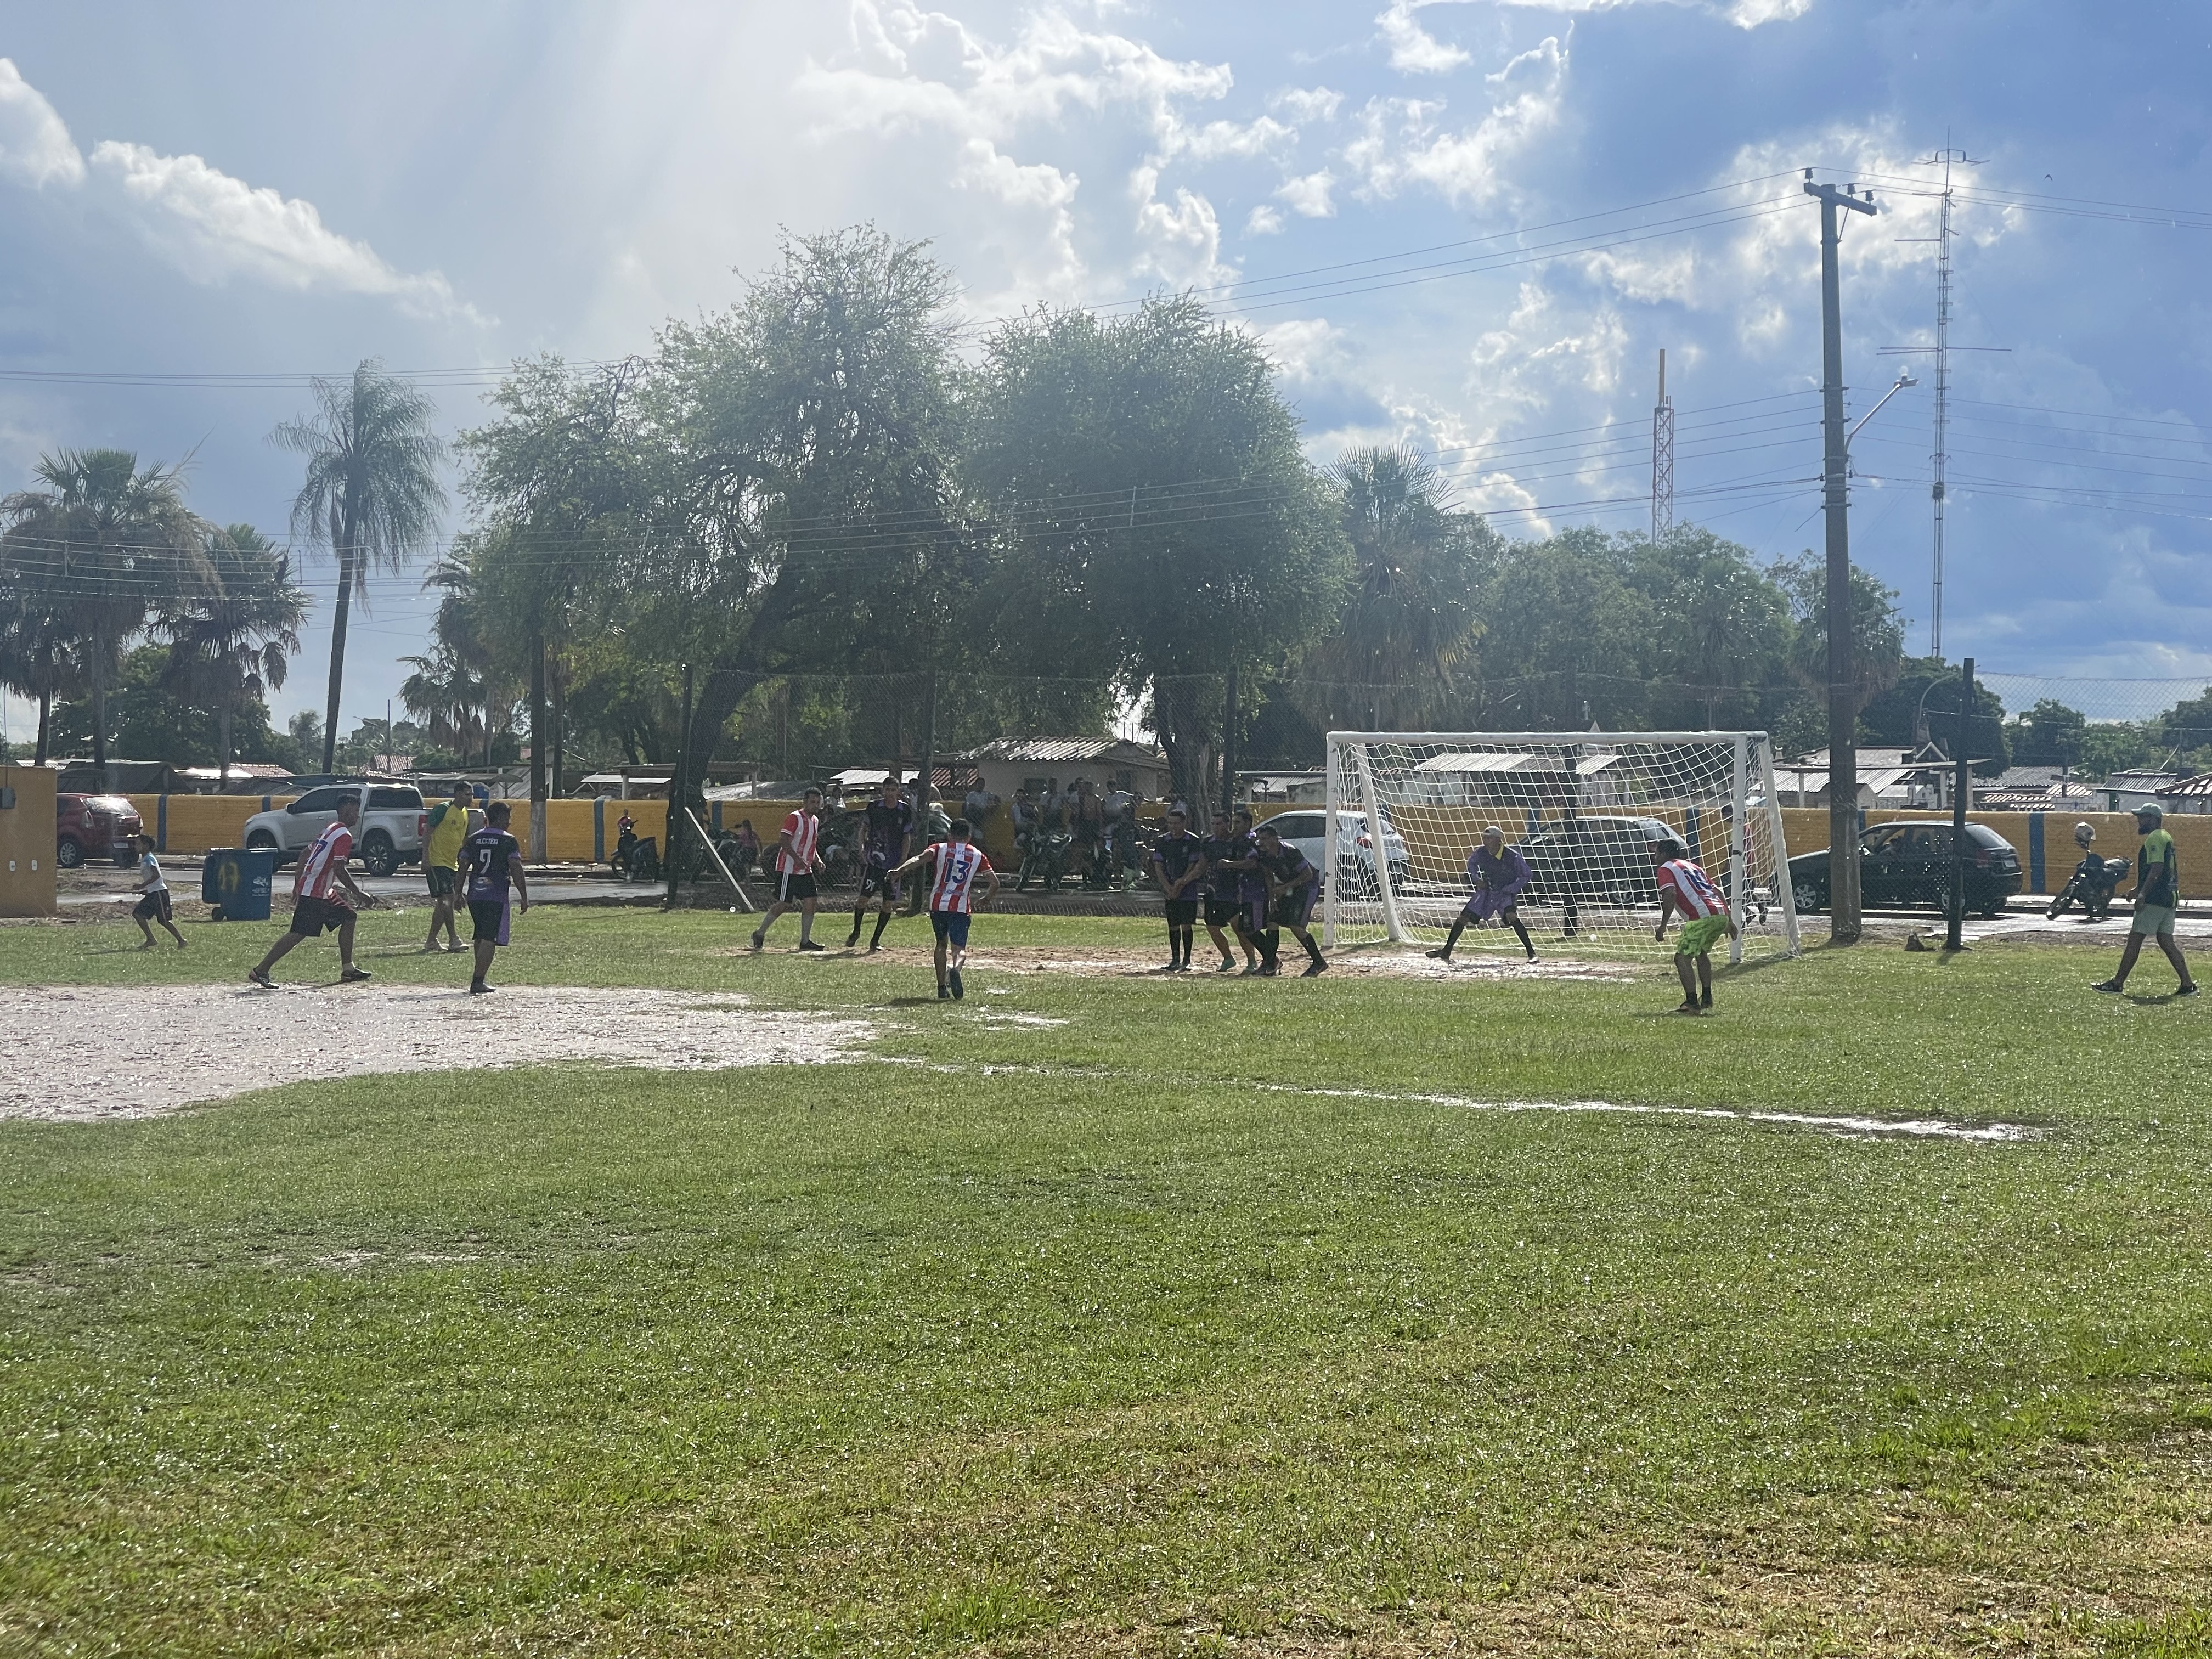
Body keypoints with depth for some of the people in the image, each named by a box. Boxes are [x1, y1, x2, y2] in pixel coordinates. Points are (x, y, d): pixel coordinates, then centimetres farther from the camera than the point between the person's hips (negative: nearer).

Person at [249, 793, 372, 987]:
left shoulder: (329, 828, 16)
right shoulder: (344, 835, -14)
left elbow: (305, 854, 19)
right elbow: (339, 870, -20)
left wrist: (298, 884, 24)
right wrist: (357, 894, -13)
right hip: (314, 894, -11)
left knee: (350, 917, 16)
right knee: (299, 934, -12)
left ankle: (347, 970, 17)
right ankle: (261, 972, -12)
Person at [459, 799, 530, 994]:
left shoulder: (474, 839, 9)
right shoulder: (508, 841, -6)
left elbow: (463, 867, 9)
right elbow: (516, 870, -12)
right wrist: (524, 897, -8)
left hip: (475, 896, 6)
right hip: (496, 897, -6)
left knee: (480, 938, 19)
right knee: (489, 940, -4)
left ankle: (479, 980, 23)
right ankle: (477, 983, -10)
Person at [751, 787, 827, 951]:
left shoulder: (815, 820, 14)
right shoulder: (794, 818, -13)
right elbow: (784, 841, -20)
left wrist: (817, 859, 10)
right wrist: (797, 858, -28)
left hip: (805, 870, 8)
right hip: (788, 869, -8)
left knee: (810, 902, 0)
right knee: (784, 904, -7)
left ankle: (805, 941, 5)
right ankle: (760, 933, 7)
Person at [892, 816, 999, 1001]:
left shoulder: (940, 848, 8)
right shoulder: (977, 855, 11)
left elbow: (922, 858, -13)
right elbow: (995, 882, 6)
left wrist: (900, 871, -21)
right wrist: (986, 900, 24)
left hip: (938, 904, 1)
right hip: (961, 907, -1)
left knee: (942, 944, 20)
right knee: (959, 948, -3)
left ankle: (942, 987, 17)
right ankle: (956, 968, -38)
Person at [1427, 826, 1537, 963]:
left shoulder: (1513, 857, -23)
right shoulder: (1481, 853, -11)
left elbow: (1525, 876, -10)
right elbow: (1471, 863, 13)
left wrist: (1508, 890, -18)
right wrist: (1476, 879, -3)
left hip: (1507, 892, -5)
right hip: (1486, 890, 5)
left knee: (1511, 916, -31)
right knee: (1463, 918, 1)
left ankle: (1532, 953, -26)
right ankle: (1446, 952, 15)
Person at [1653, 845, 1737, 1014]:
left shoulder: (1666, 868, 8)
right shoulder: (1693, 866, 31)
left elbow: (1670, 894, -11)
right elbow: (1717, 891, 27)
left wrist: (1663, 926, -10)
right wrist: (1730, 920, 29)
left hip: (1702, 917, -8)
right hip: (1721, 914, 8)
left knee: (1682, 958, -1)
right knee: (1701, 953, 28)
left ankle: (1692, 1003, -9)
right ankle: (1707, 1000, 28)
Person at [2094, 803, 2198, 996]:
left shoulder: (2155, 838, -11)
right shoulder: (2167, 837, 20)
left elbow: (2157, 868, -22)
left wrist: (2143, 894, -26)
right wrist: (2139, 889, 30)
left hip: (2155, 900, -10)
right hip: (2169, 897, 10)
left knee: (2134, 940, -5)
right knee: (2166, 942, 9)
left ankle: (2117, 984, -3)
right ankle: (2188, 985, 4)